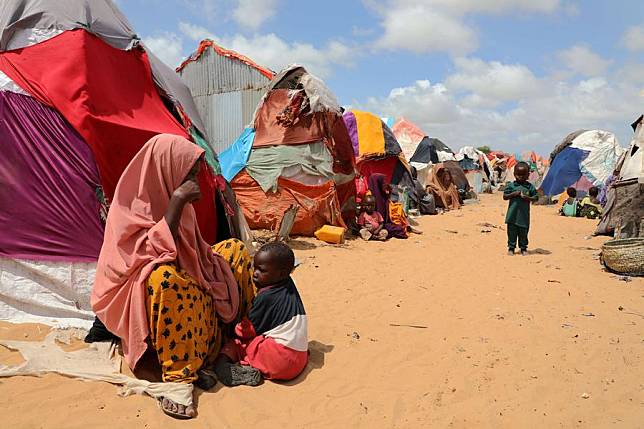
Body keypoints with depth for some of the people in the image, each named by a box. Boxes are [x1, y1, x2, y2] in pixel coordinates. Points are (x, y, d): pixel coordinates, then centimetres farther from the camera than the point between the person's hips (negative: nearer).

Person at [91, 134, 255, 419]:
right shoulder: (131, 203, -19)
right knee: (165, 277, -42)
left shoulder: (166, 193, 2)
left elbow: (192, 252, 12)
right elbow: (150, 252, -33)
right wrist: (177, 201, -33)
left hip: (188, 284, 9)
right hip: (138, 293, -8)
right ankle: (177, 379, -32)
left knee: (235, 249, 5)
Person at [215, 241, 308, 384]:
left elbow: (249, 330, -3)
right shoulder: (288, 285, 8)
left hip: (280, 360, -8)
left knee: (233, 344, 3)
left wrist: (234, 329, 14)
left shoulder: (266, 297, -13)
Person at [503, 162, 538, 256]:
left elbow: (535, 198, 4)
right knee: (512, 231, 5)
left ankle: (523, 248, 19)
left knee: (523, 232, 8)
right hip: (513, 213, -1)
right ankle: (511, 247, 14)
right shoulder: (511, 185, 0)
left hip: (524, 214, 1)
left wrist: (528, 198, -14)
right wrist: (513, 194, -15)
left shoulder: (530, 186, 3)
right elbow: (504, 196, 0)